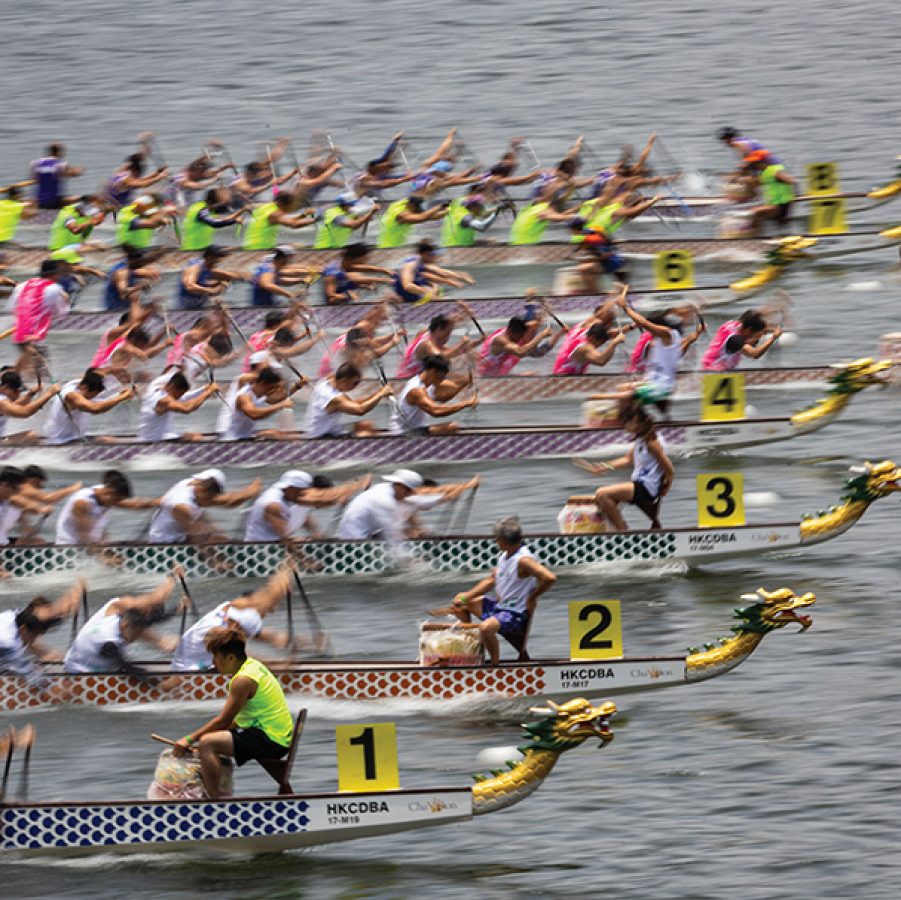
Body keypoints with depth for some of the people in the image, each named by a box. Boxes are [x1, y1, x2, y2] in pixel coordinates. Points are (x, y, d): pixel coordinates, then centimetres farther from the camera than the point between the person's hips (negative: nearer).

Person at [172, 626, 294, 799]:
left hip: (271, 742, -11)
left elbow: (224, 721, -15)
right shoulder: (252, 665, 11)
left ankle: (214, 801, -21)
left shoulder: (243, 680, -19)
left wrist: (189, 739, -9)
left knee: (207, 743, -22)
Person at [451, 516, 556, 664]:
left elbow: (550, 578, -36)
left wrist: (532, 598, -23)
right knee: (460, 604, 21)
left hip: (515, 614, -10)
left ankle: (495, 663, -18)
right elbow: (492, 580, 16)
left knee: (485, 628, -38)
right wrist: (467, 596, 7)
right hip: (498, 605, 10)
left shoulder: (524, 560, -24)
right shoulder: (504, 556, 5)